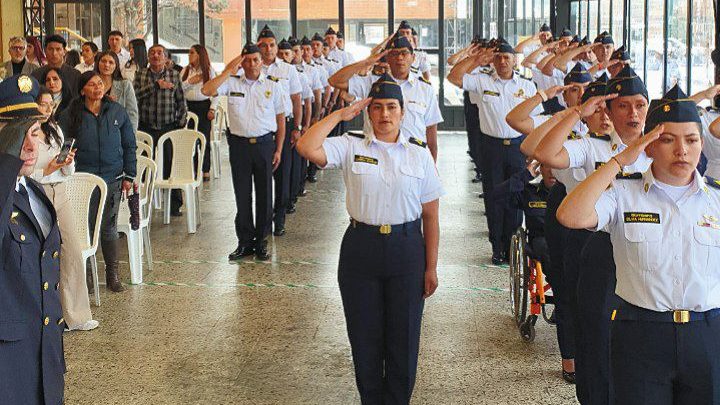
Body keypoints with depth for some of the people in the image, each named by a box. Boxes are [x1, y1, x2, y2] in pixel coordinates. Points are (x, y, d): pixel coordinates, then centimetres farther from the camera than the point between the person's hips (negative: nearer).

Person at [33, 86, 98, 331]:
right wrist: (46, 171, -19)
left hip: (60, 193, 6)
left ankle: (76, 315, 14)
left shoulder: (55, 130, 13)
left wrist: (68, 163, -6)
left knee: (73, 253, 5)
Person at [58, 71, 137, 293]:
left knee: (109, 227, 6)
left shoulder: (117, 111, 4)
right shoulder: (72, 114, -2)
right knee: (86, 227, -1)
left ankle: (112, 275, 17)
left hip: (113, 178, 1)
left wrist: (129, 175, 4)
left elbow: (129, 145, 8)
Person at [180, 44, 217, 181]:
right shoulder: (185, 71, 10)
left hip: (204, 106, -3)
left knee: (204, 138, -2)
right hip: (189, 106, 3)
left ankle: (206, 171, 6)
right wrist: (189, 82, -7)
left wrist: (212, 109, -8)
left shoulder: (209, 70, 1)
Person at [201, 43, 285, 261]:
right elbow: (207, 90, -13)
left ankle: (261, 241, 18)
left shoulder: (273, 85, 4)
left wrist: (279, 150, 1)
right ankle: (245, 241, 16)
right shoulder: (232, 82, 3)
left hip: (265, 144, 0)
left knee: (264, 194, 6)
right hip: (239, 144, 0)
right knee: (242, 195, 6)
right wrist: (228, 71, -12)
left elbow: (280, 119, 6)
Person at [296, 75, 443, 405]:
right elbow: (307, 148, -18)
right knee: (365, 338, 9)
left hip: (407, 251, 0)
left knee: (403, 339, 8)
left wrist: (431, 268, 0)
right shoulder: (350, 147, 0)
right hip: (361, 250, 0)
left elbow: (430, 216, 2)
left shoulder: (419, 154, 2)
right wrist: (340, 115, -8)